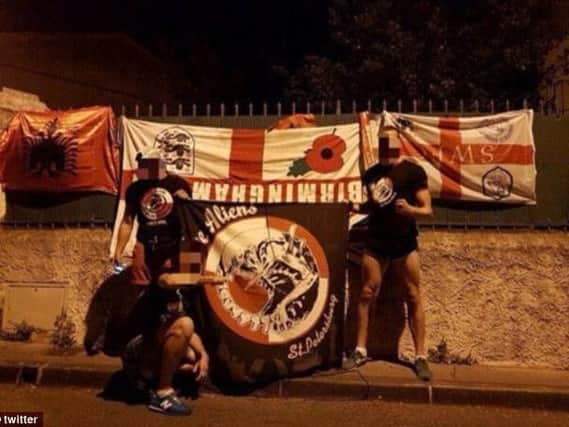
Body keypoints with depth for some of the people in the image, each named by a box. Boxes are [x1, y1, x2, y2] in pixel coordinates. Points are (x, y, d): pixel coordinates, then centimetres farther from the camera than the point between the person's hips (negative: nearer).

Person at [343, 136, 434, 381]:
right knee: (366, 294, 4)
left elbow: (427, 210, -8)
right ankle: (361, 351, 14)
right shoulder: (371, 174, 9)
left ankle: (420, 357, 8)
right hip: (375, 241, 4)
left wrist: (410, 209, -28)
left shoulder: (412, 171, -5)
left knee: (414, 297, -1)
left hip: (405, 242, -3)